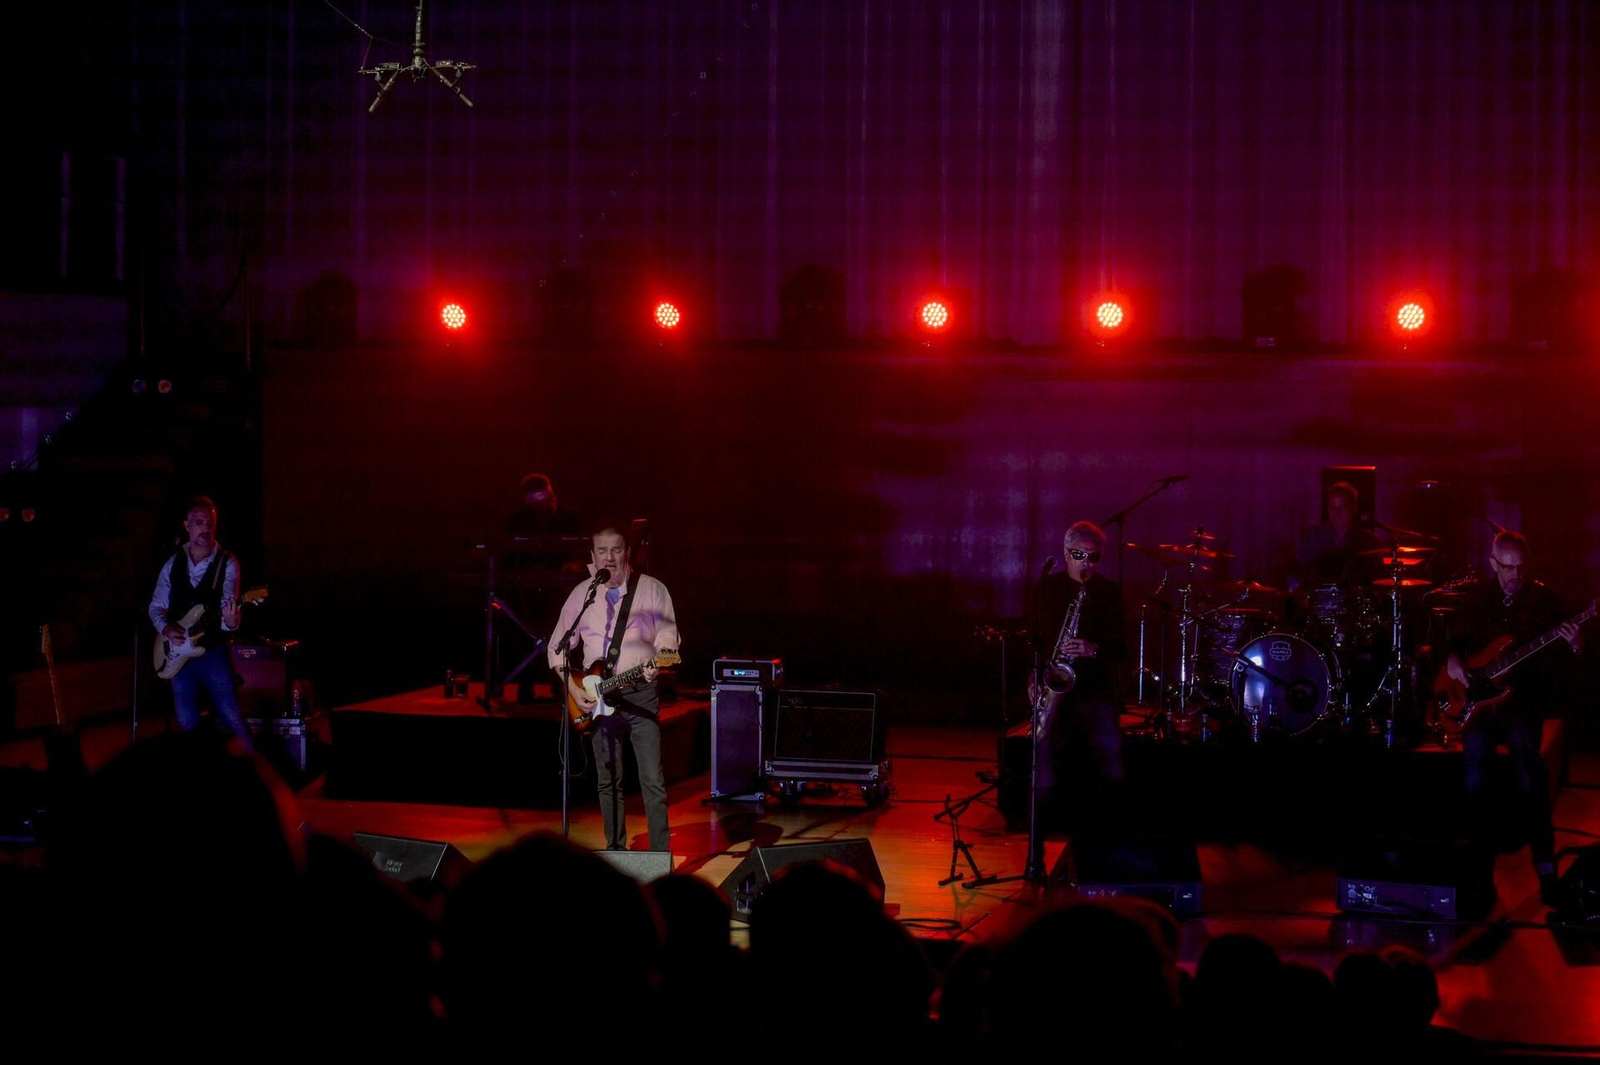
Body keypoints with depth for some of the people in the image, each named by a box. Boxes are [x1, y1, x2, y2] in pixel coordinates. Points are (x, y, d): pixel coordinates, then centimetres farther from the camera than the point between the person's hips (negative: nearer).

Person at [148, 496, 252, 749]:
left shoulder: (226, 563, -5)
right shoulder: (173, 564, 6)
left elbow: (228, 603, -15)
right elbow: (156, 606, 13)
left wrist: (231, 622, -38)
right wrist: (165, 628, -7)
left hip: (213, 649, -4)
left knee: (232, 718, -8)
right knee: (187, 722, 7)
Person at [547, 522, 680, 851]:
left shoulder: (652, 589, 1)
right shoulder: (581, 594, 8)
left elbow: (668, 635, -4)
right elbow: (558, 647, 11)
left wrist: (657, 663, -25)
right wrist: (573, 689, -1)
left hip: (640, 694, -3)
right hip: (597, 698, 3)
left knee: (652, 781, -9)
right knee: (608, 782, 8)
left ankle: (660, 856, -8)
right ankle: (616, 849, 18)